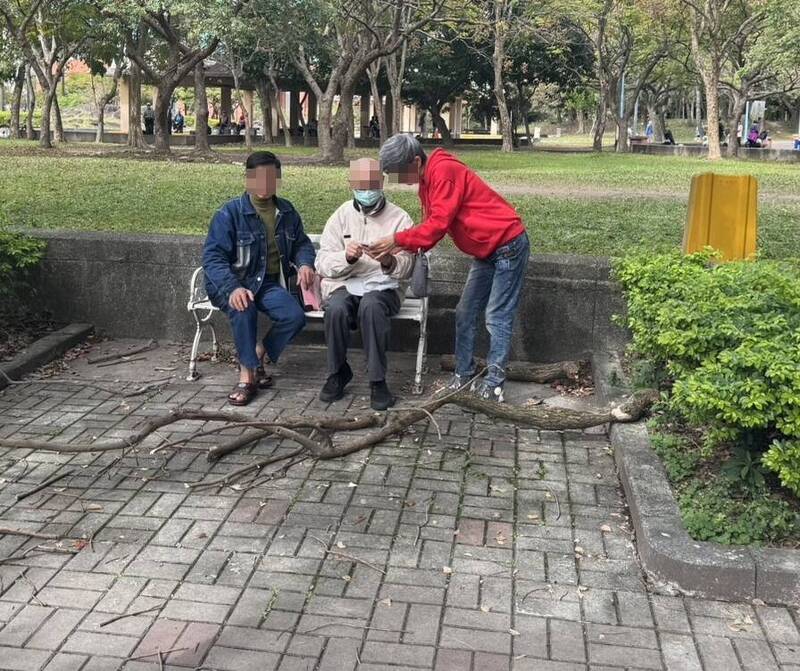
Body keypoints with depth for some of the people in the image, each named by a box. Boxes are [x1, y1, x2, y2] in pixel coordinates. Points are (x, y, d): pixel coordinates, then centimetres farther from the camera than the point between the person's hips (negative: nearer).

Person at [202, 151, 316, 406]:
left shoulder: (287, 211, 9)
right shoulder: (230, 212, -8)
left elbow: (302, 243, 23)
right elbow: (212, 256, -14)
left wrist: (305, 263, -2)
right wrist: (232, 288, -32)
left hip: (269, 283, 4)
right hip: (232, 284, -4)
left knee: (295, 316, -25)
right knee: (243, 308, -38)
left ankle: (257, 356, 1)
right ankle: (247, 375, -23)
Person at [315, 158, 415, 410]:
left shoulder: (399, 218, 2)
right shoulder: (342, 215, 7)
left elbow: (405, 266, -5)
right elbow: (322, 262, -1)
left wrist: (390, 262, -29)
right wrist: (346, 257, -22)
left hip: (383, 286, -1)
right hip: (343, 284, 1)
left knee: (371, 305, -36)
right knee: (337, 308, -33)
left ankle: (377, 380, -26)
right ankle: (338, 373, -11)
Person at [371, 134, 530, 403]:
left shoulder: (444, 170, -21)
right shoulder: (426, 182, 9)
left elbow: (439, 224, -26)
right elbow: (430, 227, 7)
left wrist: (398, 239, -21)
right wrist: (401, 247, -8)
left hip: (508, 245, -10)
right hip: (485, 252, 10)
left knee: (497, 318, -6)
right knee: (465, 314, 9)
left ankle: (494, 385, 0)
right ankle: (463, 375, 16)